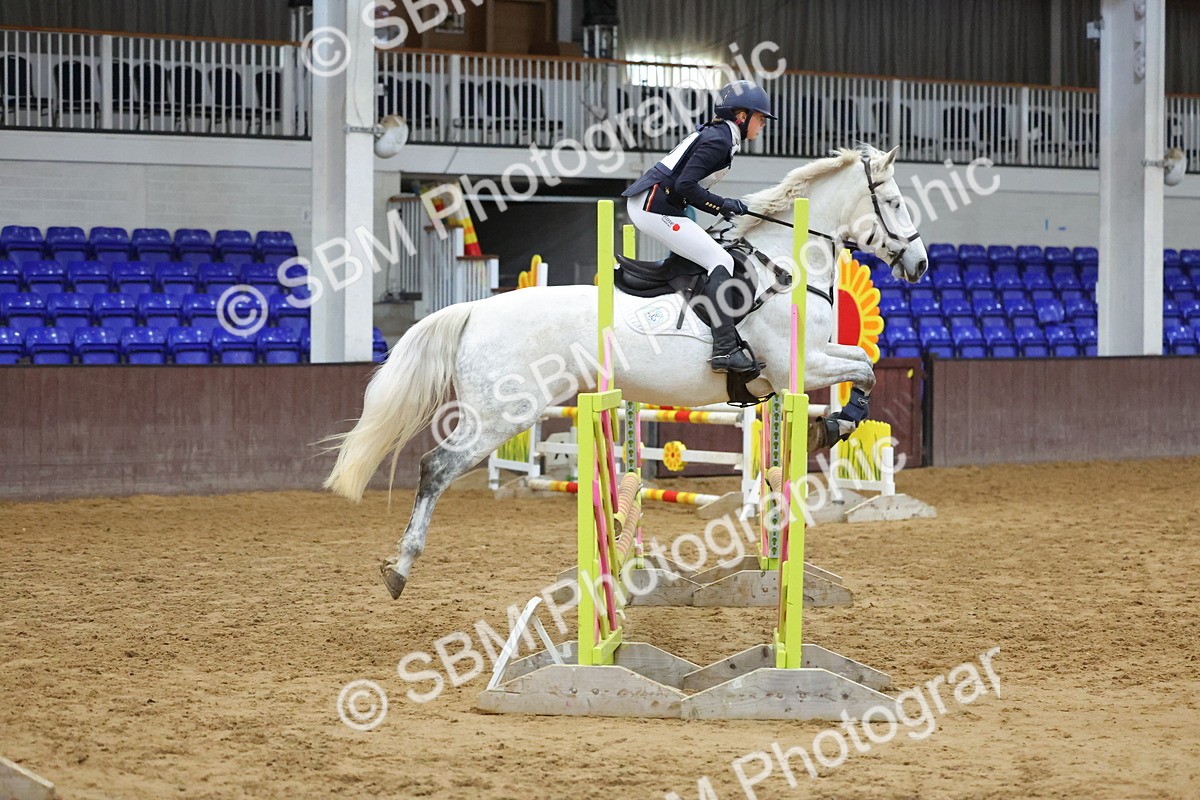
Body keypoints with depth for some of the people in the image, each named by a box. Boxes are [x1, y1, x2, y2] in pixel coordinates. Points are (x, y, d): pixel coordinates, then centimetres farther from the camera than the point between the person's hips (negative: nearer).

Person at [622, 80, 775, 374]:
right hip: (655, 208, -11)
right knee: (720, 261, -13)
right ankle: (725, 349, -22)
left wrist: (721, 208, 10)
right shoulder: (719, 140, -11)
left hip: (644, 203, 11)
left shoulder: (714, 134, 19)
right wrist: (723, 204, -12)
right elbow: (686, 185, -20)